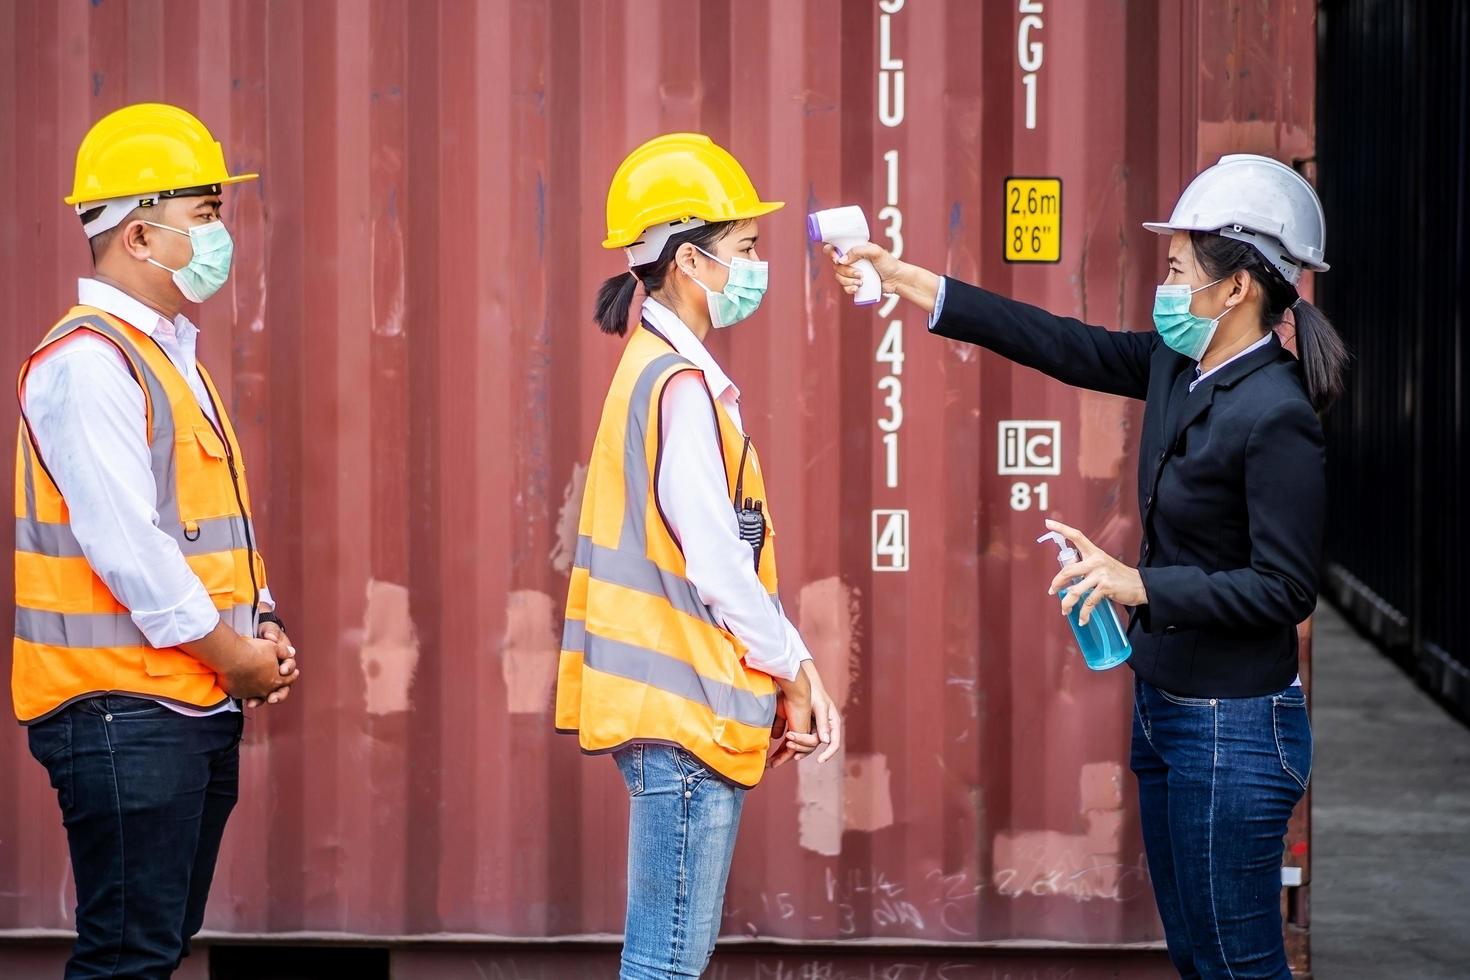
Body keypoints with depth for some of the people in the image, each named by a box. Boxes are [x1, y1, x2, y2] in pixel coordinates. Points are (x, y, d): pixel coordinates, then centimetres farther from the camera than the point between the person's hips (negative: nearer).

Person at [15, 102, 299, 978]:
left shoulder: (173, 356, 17)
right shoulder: (88, 361, -14)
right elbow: (122, 542, -20)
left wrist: (262, 627, 5)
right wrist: (232, 652, -12)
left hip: (199, 708, 10)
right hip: (125, 711, -10)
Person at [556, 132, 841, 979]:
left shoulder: (665, 370, 14)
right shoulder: (681, 385, -16)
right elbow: (716, 566, -18)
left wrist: (794, 671, 11)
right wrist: (794, 670, -5)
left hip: (680, 706, 10)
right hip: (686, 711, -10)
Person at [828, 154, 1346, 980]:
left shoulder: (1276, 416, -22)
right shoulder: (1179, 368, 3)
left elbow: (1285, 591, -23)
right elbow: (1060, 345, 7)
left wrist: (1139, 584, -29)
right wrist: (906, 281, 6)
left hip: (1236, 727, -9)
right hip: (1166, 708, 9)